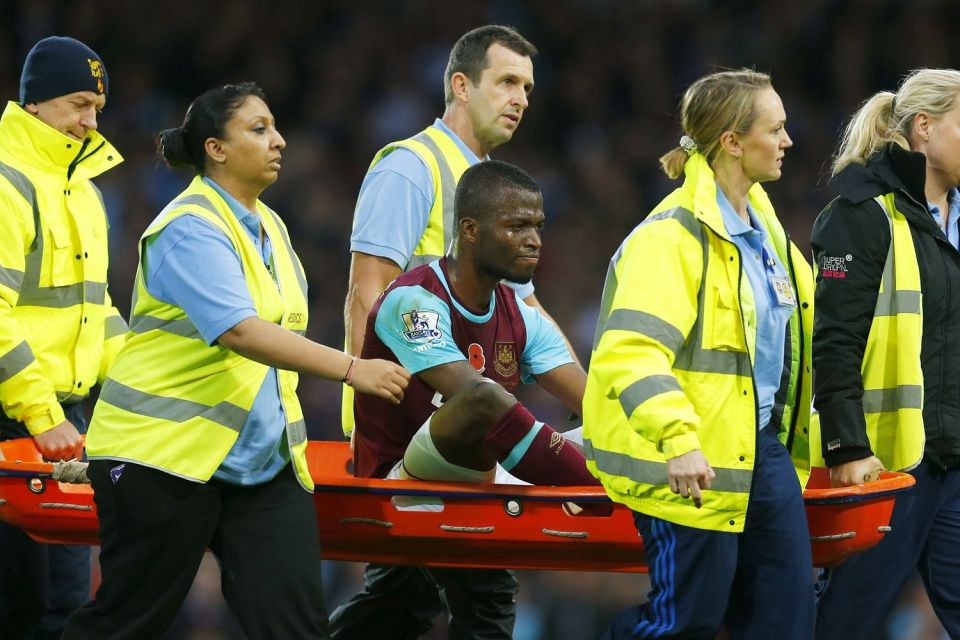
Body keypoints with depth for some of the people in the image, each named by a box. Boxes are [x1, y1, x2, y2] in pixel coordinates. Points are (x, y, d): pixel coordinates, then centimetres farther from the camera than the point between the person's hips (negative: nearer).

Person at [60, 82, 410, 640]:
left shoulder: (270, 227, 15)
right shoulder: (191, 228, -14)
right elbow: (238, 331, -27)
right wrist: (351, 369, -32)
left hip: (262, 462, 8)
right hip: (165, 450, -8)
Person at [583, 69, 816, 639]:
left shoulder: (763, 227, 14)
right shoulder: (672, 237, -16)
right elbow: (630, 352, -26)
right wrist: (679, 441, -37)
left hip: (762, 445, 8)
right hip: (695, 464, -8)